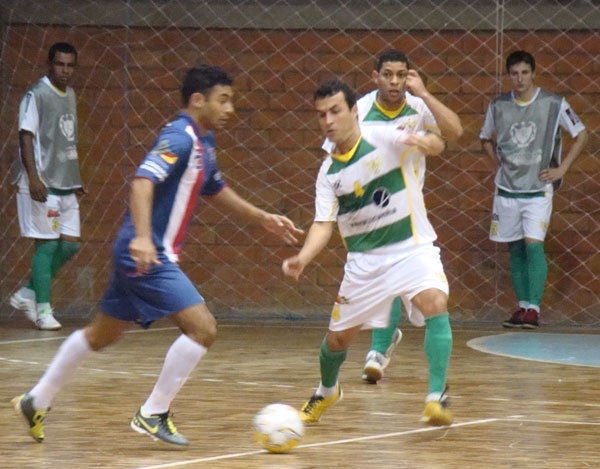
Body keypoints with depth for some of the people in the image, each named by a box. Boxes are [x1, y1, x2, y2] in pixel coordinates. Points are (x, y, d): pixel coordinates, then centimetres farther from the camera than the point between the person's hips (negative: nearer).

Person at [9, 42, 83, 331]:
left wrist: (76, 180, 21)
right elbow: (26, 136, -15)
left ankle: (28, 293, 18)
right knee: (47, 244, -6)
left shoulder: (70, 95, 15)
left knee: (70, 244, 6)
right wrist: (33, 177, -23)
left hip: (66, 185, 8)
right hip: (43, 185, -8)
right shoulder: (36, 95, -10)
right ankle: (42, 309, 1)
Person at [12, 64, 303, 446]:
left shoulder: (204, 143, 15)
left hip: (151, 256, 10)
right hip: (146, 255, -10)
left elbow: (216, 191, 31)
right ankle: (153, 415, -8)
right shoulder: (179, 138, -16)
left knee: (102, 335, 20)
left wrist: (263, 218, 28)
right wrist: (142, 237, -42)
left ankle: (37, 401, 31)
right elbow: (143, 182, -30)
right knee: (202, 327, -16)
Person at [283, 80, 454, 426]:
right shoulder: (329, 172, 2)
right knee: (338, 337, 10)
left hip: (412, 249, -4)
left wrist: (426, 142, -46)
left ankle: (437, 398, -31)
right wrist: (302, 259, -22)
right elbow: (324, 223, -3)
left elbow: (439, 143, -21)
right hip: (364, 260, 4)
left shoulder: (386, 141, -10)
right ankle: (327, 392, 43)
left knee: (435, 304, -32)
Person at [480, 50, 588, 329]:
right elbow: (486, 139, 21)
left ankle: (534, 308, -14)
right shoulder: (498, 106, 3)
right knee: (515, 249, 6)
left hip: (538, 188, -3)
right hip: (506, 189, 3)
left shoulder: (554, 104, -6)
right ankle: (522, 307, 14)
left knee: (533, 244, -15)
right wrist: (501, 162, 6)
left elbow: (581, 135, 3)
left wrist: (561, 169, -4)